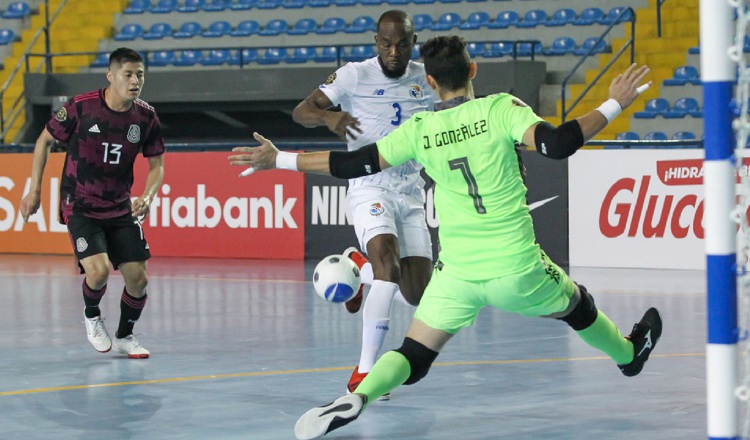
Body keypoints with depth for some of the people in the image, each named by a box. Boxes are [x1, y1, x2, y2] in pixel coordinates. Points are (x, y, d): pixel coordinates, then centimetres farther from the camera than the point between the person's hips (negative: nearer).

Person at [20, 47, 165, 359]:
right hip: (80, 207, -4)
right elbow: (45, 140, 0)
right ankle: (91, 316, 11)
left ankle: (124, 336, 24)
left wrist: (148, 197, -15)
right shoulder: (81, 107, -15)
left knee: (138, 278, -3)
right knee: (99, 270, -23)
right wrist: (34, 190, 0)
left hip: (121, 210, 4)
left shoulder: (146, 117, -6)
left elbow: (156, 164, 5)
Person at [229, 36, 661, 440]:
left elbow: (354, 163, -1)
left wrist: (278, 159, 8)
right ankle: (629, 354, 54)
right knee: (578, 305, 29)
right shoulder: (500, 108, -8)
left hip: (458, 273, 1)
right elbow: (557, 144, -20)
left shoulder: (419, 130, -2)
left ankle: (357, 398, -21)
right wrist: (614, 105, -10)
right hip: (517, 271, -1)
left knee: (415, 354, 6)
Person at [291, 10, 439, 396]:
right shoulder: (355, 76, -7)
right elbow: (301, 111, -9)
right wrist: (328, 117, -31)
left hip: (411, 193, 5)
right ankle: (364, 371, -24)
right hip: (369, 187, -5)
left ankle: (359, 265, 33)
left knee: (417, 294, 1)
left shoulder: (426, 80, 4)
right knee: (389, 266, -28)